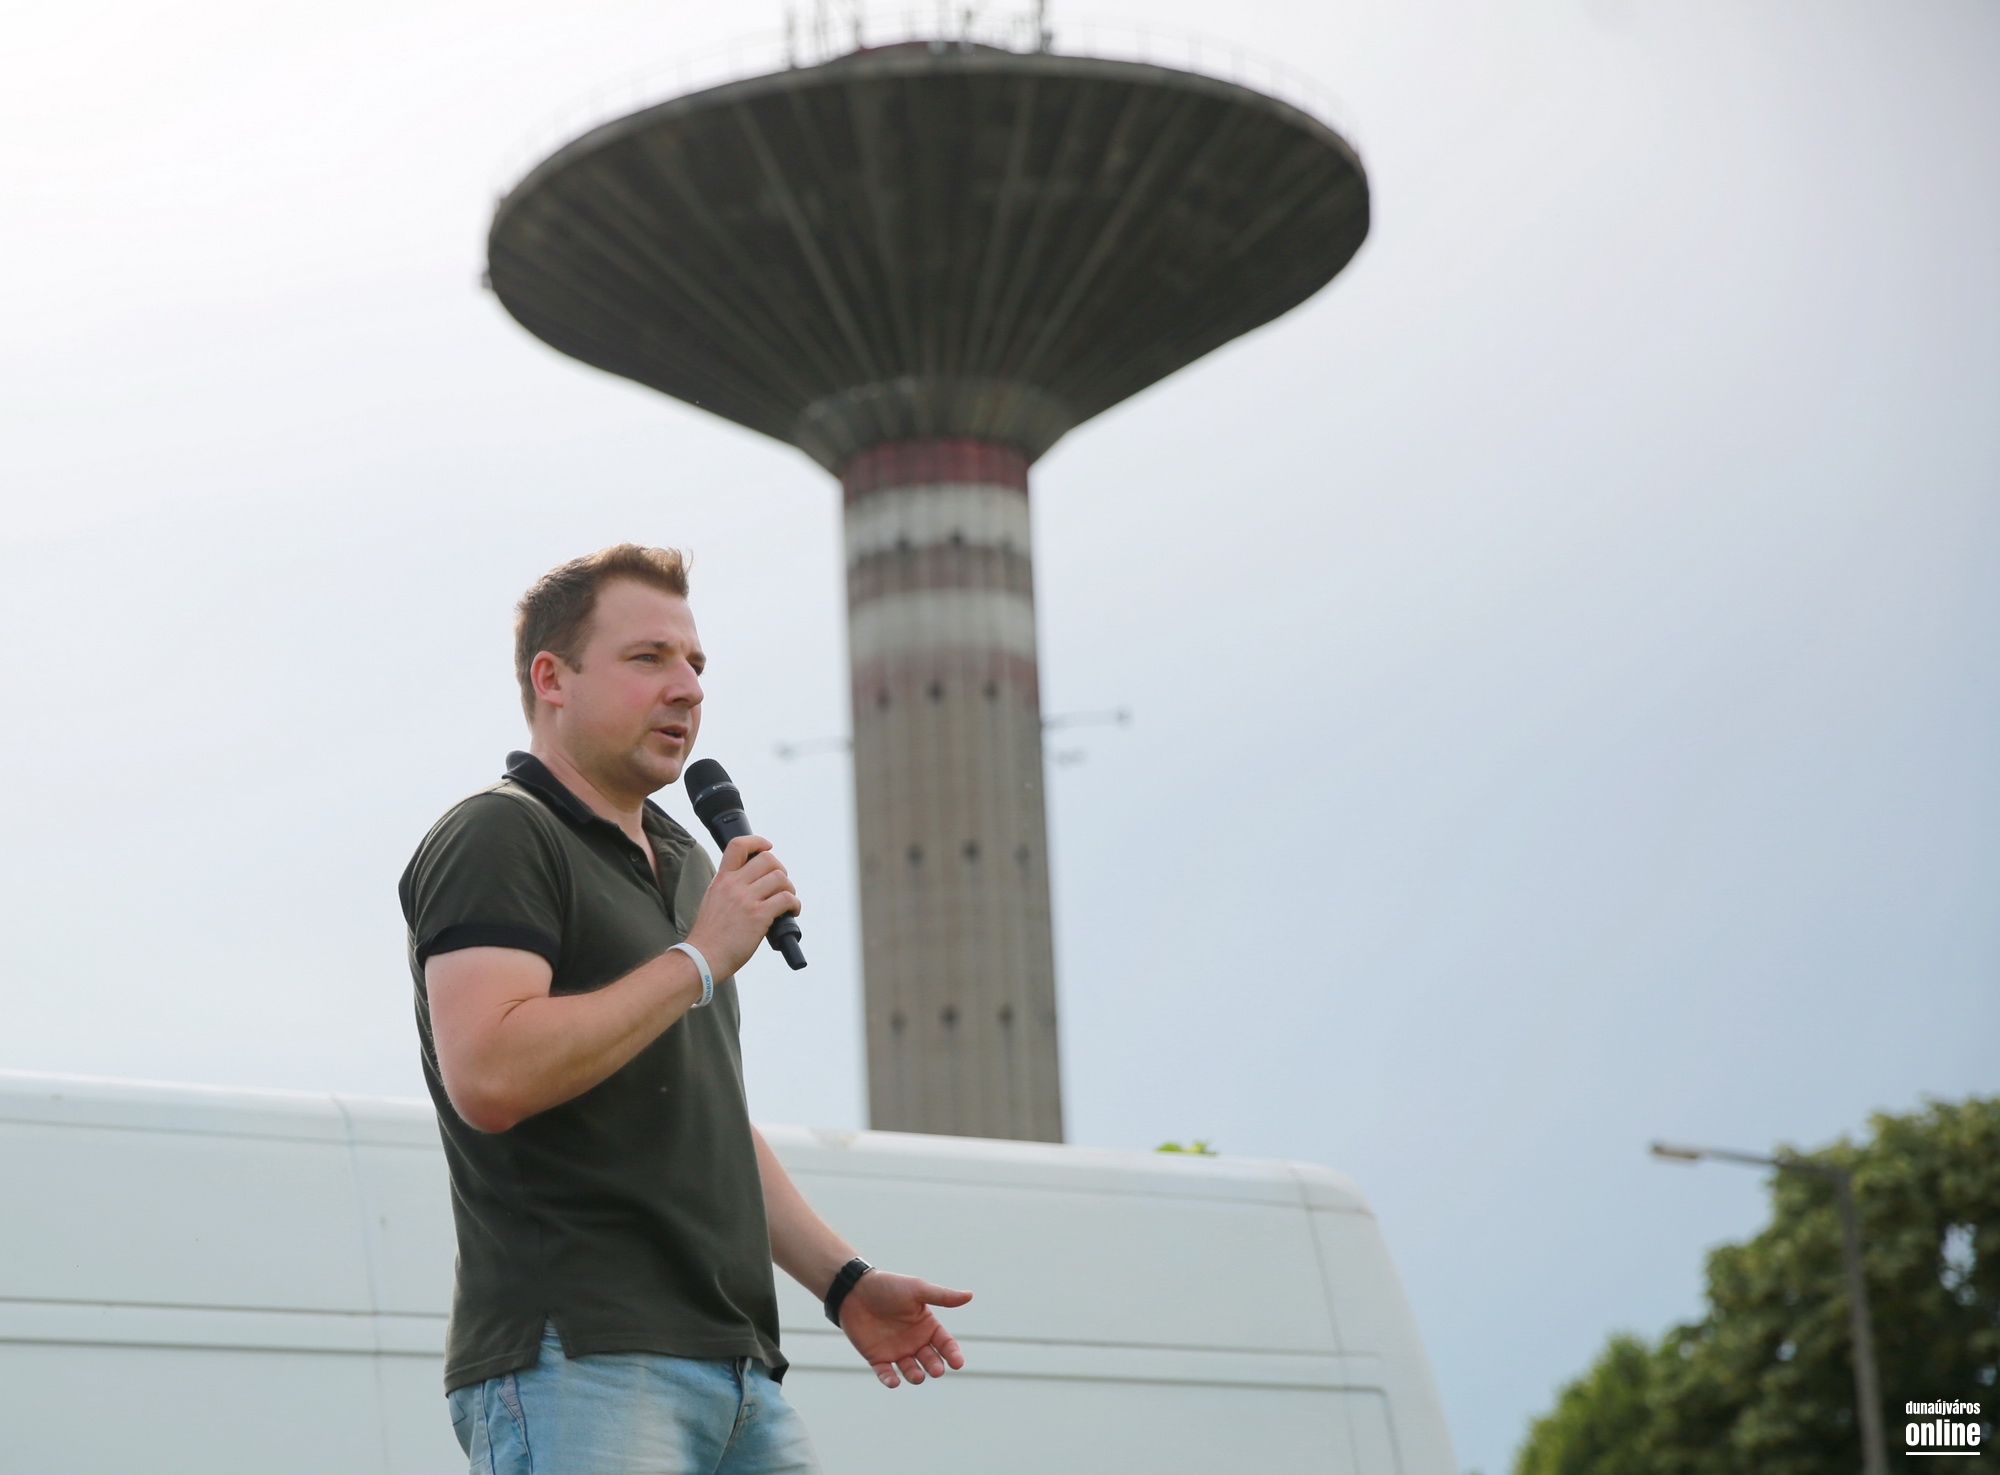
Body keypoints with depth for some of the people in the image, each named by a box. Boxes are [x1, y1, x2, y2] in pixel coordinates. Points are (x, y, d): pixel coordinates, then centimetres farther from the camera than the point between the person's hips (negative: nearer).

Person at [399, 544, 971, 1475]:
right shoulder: (498, 837, -3)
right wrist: (699, 958, -12)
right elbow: (489, 1077, -19)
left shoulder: (684, 865, 25)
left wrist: (842, 1280, 20)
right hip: (573, 1364, -8)